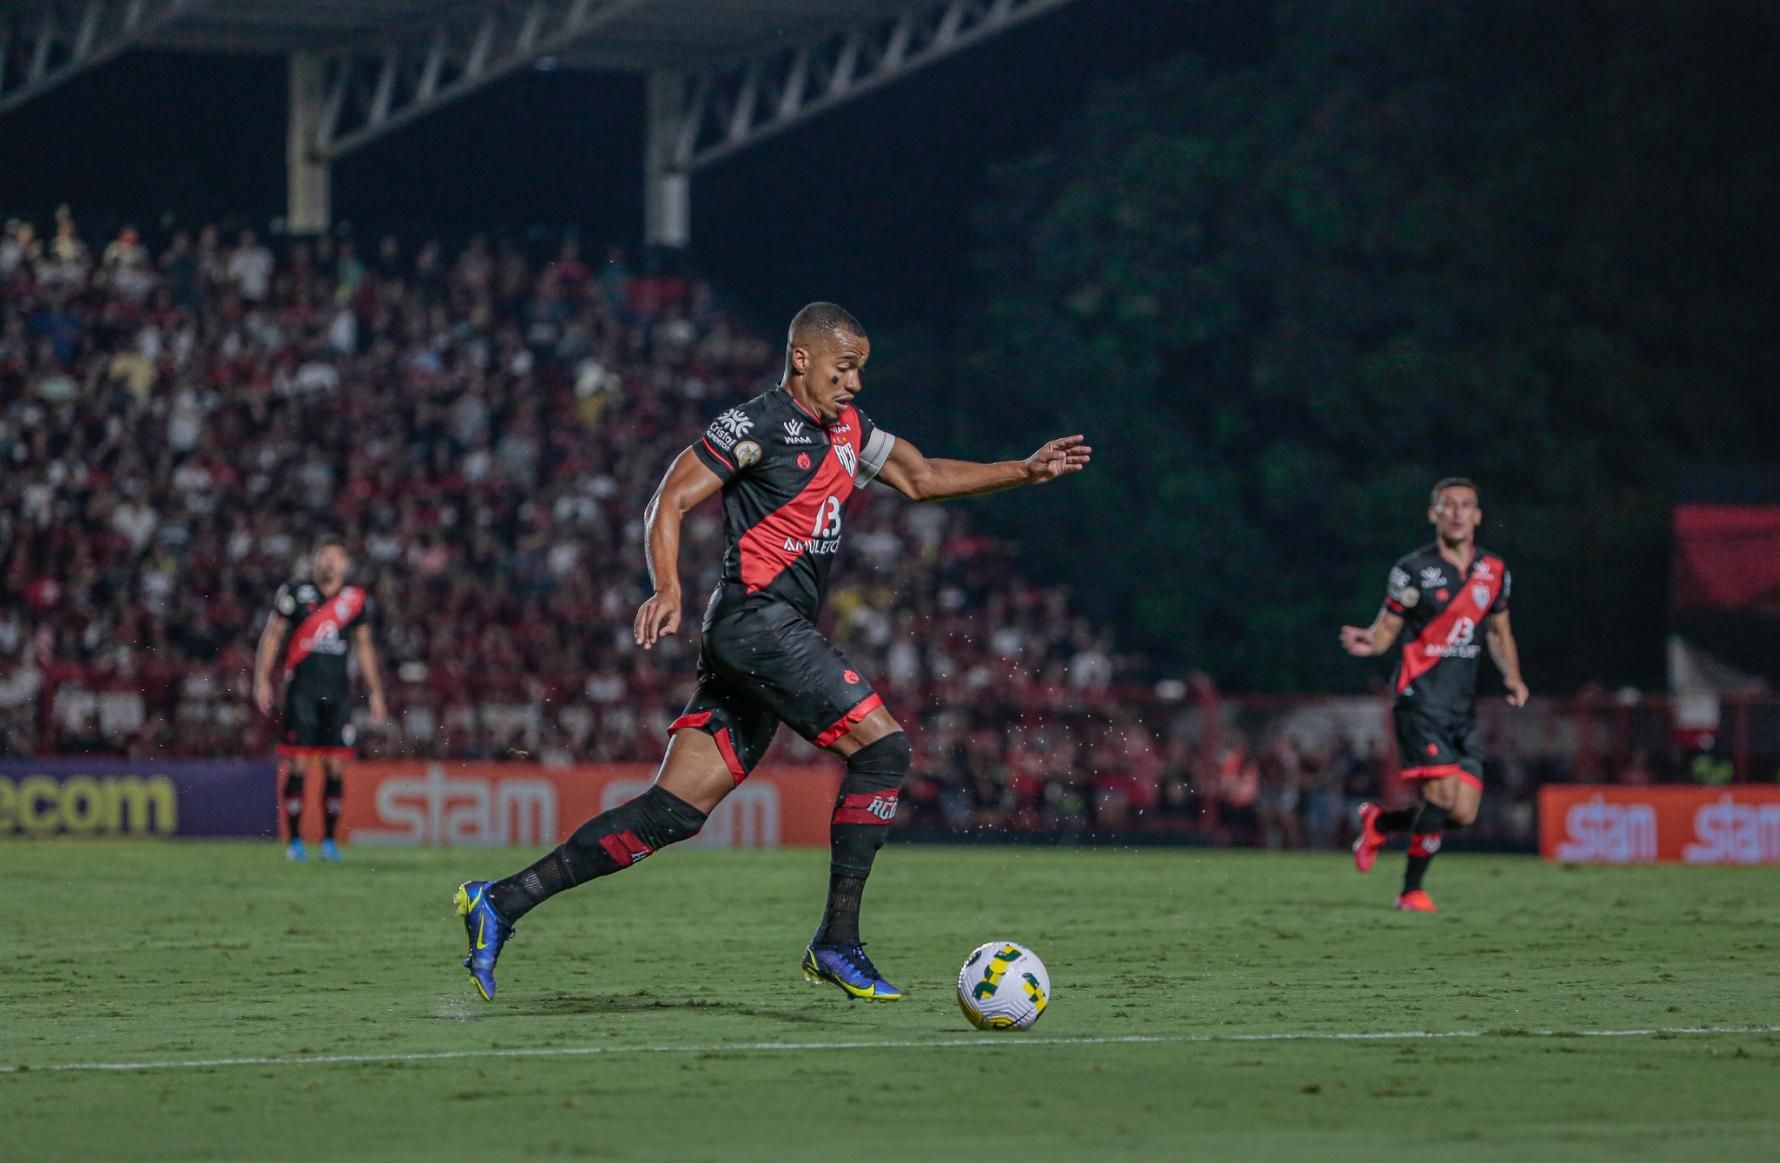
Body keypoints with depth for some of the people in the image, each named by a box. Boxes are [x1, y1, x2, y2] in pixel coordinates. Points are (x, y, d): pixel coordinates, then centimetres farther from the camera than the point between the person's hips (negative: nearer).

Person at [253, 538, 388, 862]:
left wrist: (376, 692, 14)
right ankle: (295, 840, 3)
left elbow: (364, 646, 16)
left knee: (336, 767, 1)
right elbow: (272, 636, 3)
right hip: (301, 687, -3)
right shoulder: (295, 593, 0)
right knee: (297, 766, -4)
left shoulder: (356, 600, 8)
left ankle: (329, 839, 10)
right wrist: (262, 680, -6)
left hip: (337, 690, 3)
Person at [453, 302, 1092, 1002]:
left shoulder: (847, 430, 20)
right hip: (756, 620, -9)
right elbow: (669, 504, -10)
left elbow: (921, 479, 32)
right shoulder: (758, 424, -7)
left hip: (779, 634, 9)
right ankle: (837, 943, -11)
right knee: (883, 745, -13)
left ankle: (500, 904, 0)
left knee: (677, 812, 1)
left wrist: (1025, 471, 25)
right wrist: (668, 589, -26)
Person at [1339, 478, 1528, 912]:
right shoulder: (1414, 570, -4)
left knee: (1464, 812, -3)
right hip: (1421, 697, -5)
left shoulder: (1494, 572, 10)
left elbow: (1499, 632, 22)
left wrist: (1512, 675, 4)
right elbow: (1387, 629, 0)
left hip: (1464, 705, 5)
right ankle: (1411, 891, -3)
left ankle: (1379, 821, 24)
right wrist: (1367, 643, -23)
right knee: (1443, 792, -19)